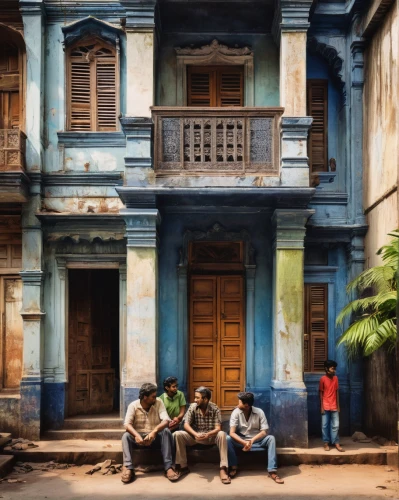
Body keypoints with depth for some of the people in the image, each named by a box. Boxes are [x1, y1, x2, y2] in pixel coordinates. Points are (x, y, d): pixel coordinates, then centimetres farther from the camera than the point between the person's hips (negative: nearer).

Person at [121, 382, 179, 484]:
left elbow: (166, 420, -18)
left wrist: (154, 431, -38)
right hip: (139, 436, 0)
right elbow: (127, 424, -19)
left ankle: (169, 467, -36)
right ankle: (128, 468, -42)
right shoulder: (133, 405, -7)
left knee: (166, 432, -30)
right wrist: (136, 435, -39)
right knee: (126, 436, -29)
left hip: (155, 437, 0)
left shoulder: (158, 403, -5)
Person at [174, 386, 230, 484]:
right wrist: (195, 434, -31)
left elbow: (218, 428, -17)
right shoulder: (192, 407, -7)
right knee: (177, 434, -25)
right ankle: (183, 467, -15)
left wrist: (208, 434, -39)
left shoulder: (215, 409, -11)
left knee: (222, 434, -34)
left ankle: (223, 469, -33)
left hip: (210, 436, -1)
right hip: (195, 436, 2)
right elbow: (186, 424, -11)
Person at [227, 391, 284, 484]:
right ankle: (234, 467, -16)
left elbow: (264, 431, -14)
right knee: (228, 439, -30)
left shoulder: (259, 412, -12)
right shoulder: (236, 412, -12)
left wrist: (252, 440, -30)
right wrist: (244, 442, -32)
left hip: (257, 440, 0)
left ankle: (272, 471, -31)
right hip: (241, 440, 0)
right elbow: (232, 433, -18)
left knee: (271, 438, -28)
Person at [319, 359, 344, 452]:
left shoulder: (335, 378, 3)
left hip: (334, 406, 4)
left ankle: (336, 443, 15)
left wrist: (338, 406, 7)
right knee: (325, 425, 4)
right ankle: (326, 443, 14)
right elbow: (320, 393, -7)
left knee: (335, 425, 6)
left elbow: (336, 392, 8)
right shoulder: (323, 379, -10)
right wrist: (321, 407, -8)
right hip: (325, 406, -4)